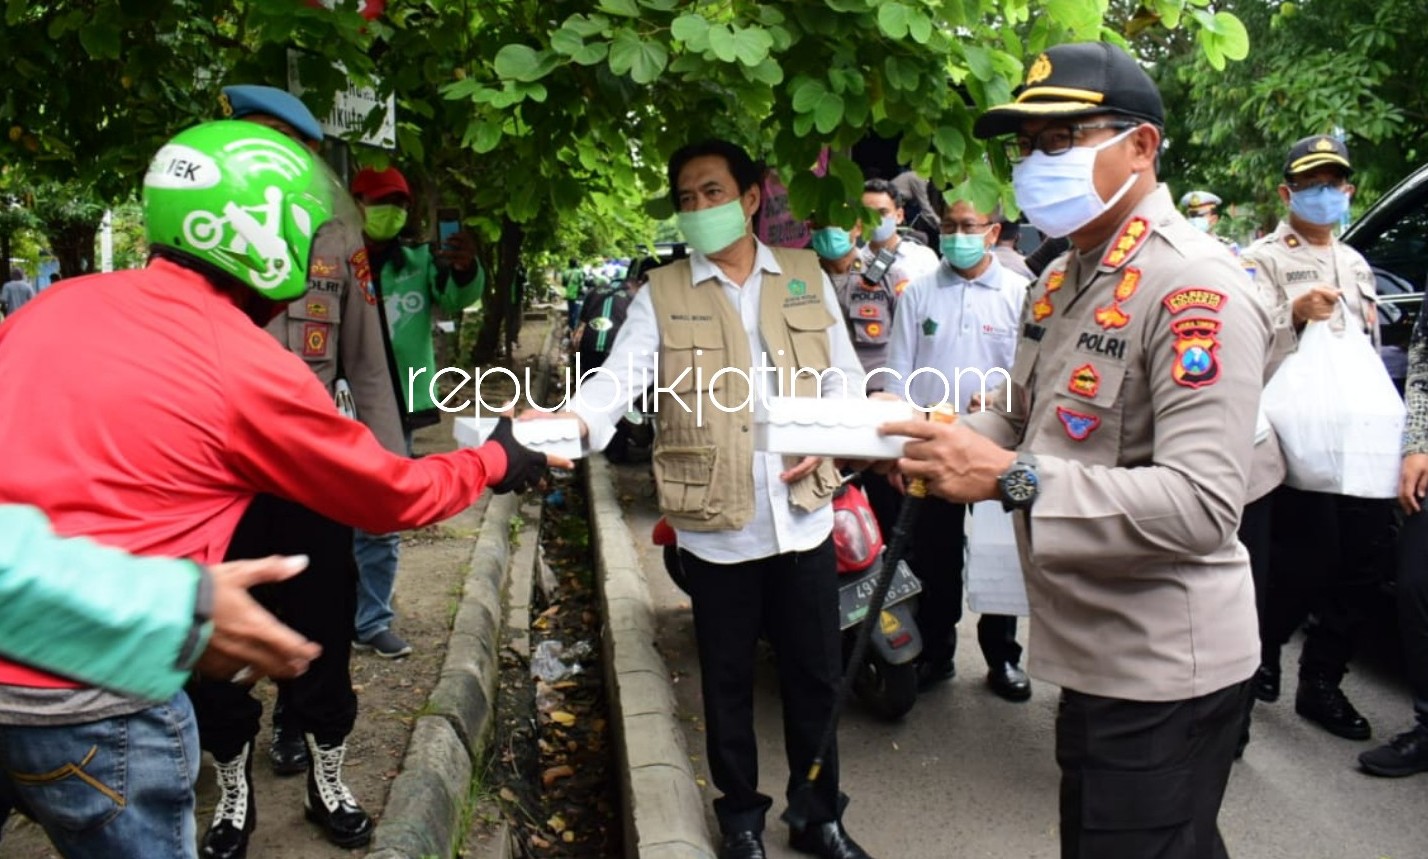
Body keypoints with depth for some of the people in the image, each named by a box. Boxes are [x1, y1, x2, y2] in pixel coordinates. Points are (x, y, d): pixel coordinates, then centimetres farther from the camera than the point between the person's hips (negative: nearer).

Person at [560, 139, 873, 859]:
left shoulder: (806, 278, 7)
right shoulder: (663, 293, -1)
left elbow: (845, 375, 11)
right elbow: (618, 378, -14)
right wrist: (570, 421, -34)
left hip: (804, 515, 2)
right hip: (716, 526, -2)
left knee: (815, 675, 14)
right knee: (728, 682, 12)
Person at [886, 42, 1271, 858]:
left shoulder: (1195, 290, -21)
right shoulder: (1063, 279, 9)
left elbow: (1203, 506, -28)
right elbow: (1024, 414, 16)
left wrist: (1010, 477, -33)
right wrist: (935, 434, -5)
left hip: (1162, 671, -9)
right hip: (1097, 653, 9)